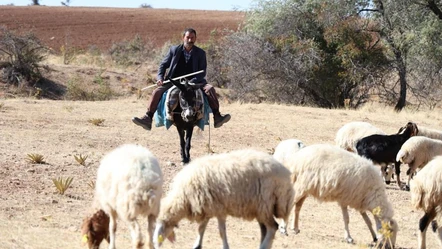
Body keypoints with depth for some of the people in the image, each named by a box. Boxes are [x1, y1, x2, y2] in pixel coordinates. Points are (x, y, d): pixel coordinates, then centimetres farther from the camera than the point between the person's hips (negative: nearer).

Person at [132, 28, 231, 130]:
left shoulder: (200, 53, 4)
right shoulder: (174, 50, 5)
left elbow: (202, 72, -1)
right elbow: (163, 65, 11)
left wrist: (192, 82, -20)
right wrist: (160, 78, -8)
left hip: (193, 82, 0)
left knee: (210, 89, -25)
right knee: (157, 91, -22)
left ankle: (217, 117, -28)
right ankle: (147, 119, -24)